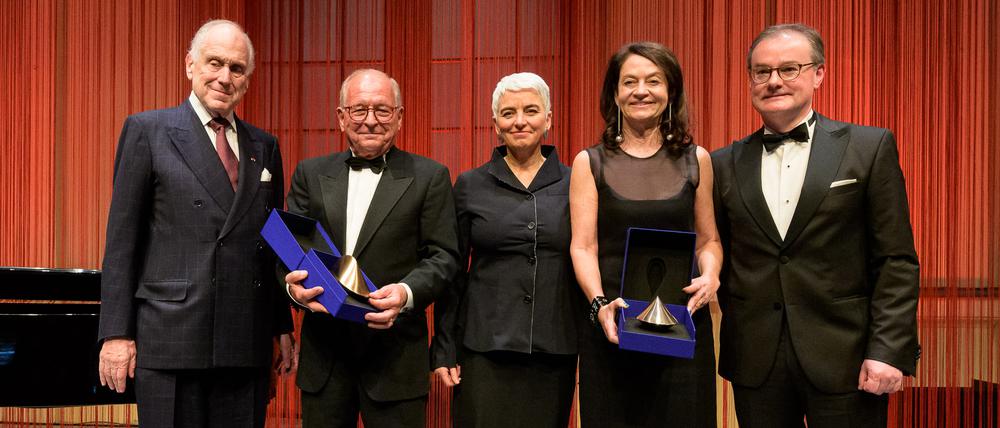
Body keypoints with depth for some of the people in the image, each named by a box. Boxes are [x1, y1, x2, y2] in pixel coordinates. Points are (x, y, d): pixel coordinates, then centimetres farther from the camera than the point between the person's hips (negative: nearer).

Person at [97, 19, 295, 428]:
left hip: (247, 344, 4)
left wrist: (283, 327, 13)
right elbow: (122, 239, -2)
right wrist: (116, 332, -7)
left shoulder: (265, 146, 13)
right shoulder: (147, 131, 1)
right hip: (170, 340, -4)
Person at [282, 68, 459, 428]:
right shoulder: (311, 174, 10)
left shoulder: (429, 177, 2)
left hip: (395, 354, -2)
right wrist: (293, 283, -14)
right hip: (323, 351, 3)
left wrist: (407, 293, -21)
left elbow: (443, 256, -2)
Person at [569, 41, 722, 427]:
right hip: (612, 325, -1)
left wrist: (710, 275, -9)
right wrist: (599, 303, -18)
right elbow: (583, 247, -2)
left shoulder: (695, 160, 8)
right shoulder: (590, 163, 3)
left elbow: (708, 240, 12)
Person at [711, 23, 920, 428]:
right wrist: (738, 327, 1)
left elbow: (896, 261, -3)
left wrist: (889, 350, -10)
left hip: (844, 360, -2)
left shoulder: (870, 147, 0)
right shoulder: (725, 164, 7)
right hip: (755, 362, 2)